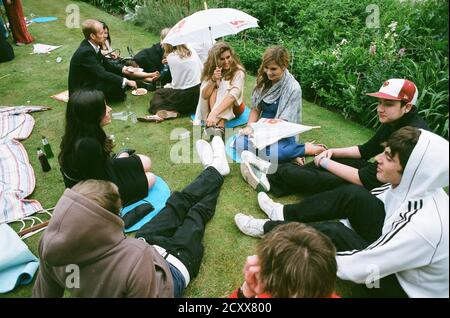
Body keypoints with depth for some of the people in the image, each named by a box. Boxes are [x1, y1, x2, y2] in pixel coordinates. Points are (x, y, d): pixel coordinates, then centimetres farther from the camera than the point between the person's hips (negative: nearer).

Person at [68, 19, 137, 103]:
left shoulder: (92, 46, 0)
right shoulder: (85, 52, -27)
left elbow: (105, 63, 11)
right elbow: (101, 74, -31)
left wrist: (122, 69, -4)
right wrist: (125, 81, -30)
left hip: (91, 81, 10)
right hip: (81, 91, -9)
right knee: (117, 86, -19)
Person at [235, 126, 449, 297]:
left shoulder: (425, 226, -37)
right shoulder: (415, 186, -15)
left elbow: (361, 268, -30)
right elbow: (365, 201, 2)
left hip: (402, 285, -6)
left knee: (331, 233, -22)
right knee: (353, 195, -13)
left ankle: (268, 229, 2)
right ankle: (286, 215, 3)